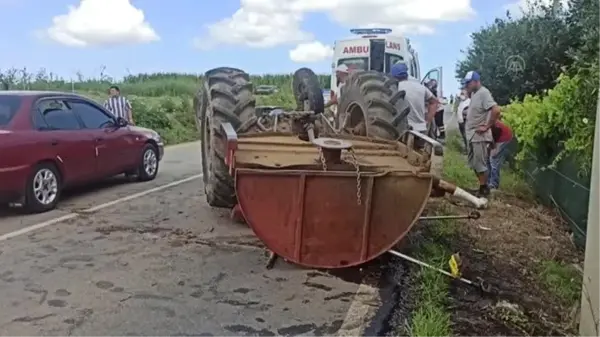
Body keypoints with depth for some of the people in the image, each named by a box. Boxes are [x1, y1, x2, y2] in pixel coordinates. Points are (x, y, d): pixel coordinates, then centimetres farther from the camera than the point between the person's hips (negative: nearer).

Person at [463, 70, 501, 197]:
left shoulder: (483, 93, -16)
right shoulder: (474, 93, 12)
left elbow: (496, 110, -26)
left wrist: (487, 126, -21)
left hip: (480, 136, -10)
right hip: (472, 135, 10)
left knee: (480, 164, -3)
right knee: (474, 164, 15)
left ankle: (484, 189, 7)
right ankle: (483, 186, 26)